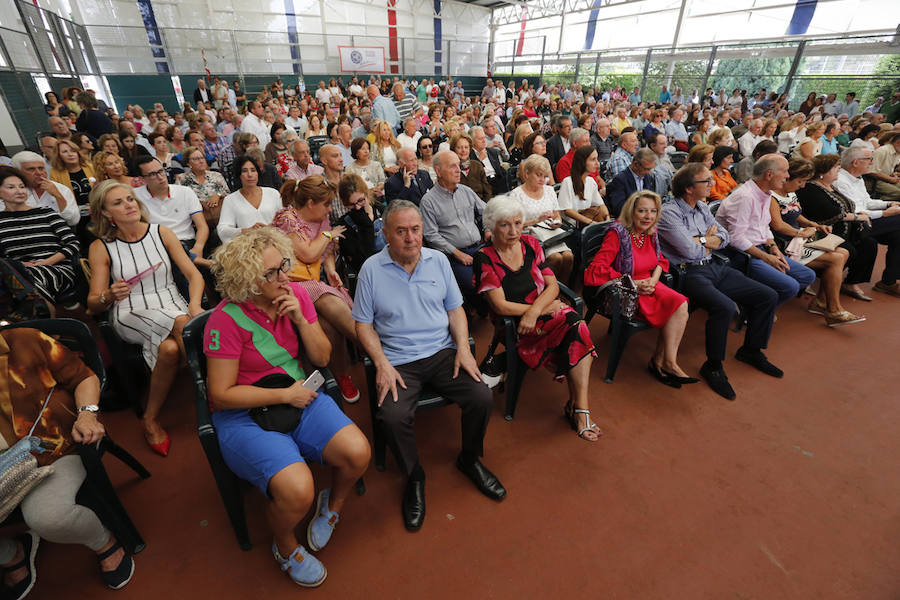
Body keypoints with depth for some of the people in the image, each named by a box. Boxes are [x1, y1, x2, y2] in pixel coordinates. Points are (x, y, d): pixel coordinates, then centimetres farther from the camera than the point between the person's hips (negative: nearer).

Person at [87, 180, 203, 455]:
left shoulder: (161, 233, 8)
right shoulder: (101, 247, 5)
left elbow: (194, 274, 2)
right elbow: (93, 303, 5)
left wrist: (195, 304, -18)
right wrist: (110, 295, -20)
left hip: (173, 308, 2)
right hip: (131, 316, -1)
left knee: (170, 348, -34)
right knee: (182, 323, -34)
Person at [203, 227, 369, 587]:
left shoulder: (296, 295, -3)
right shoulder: (227, 319, -17)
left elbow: (322, 358, 0)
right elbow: (221, 395, -14)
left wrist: (300, 319, -16)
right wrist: (284, 395, -17)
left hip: (299, 395, 5)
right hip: (244, 415, -4)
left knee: (357, 452, -17)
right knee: (297, 490, -25)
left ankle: (333, 504, 19)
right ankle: (286, 547, 14)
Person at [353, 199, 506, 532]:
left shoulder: (438, 260, 7)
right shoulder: (372, 269, -1)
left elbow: (455, 308, 11)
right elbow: (363, 324, 0)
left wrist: (463, 347, -3)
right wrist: (382, 364, -11)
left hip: (442, 352, 3)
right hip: (398, 361, -2)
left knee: (482, 398, -14)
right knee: (392, 417, -26)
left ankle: (469, 459, 18)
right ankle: (414, 476, 7)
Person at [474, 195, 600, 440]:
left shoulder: (530, 244, 7)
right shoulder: (485, 259, -7)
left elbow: (552, 285, 5)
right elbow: (500, 306, -12)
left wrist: (535, 310, -15)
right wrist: (546, 308, -9)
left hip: (545, 310, 4)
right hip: (515, 326, -4)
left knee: (577, 325, -28)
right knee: (576, 326, -26)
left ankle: (579, 407, -21)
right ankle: (578, 406, -14)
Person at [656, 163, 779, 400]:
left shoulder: (702, 207, 16)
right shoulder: (669, 212, -12)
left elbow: (724, 237, 12)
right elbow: (690, 251, -18)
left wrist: (700, 242, -8)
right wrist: (707, 239, 4)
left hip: (715, 267, 9)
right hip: (690, 272, -9)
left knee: (768, 296, 4)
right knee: (725, 307, -32)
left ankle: (751, 350, 24)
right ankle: (713, 366, -11)